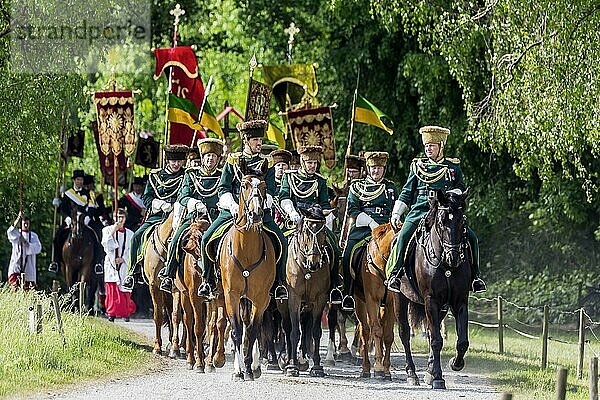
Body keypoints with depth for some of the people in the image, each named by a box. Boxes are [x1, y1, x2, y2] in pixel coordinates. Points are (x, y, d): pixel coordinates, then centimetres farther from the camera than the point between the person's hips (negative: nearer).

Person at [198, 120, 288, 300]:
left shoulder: (267, 163, 9)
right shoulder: (232, 161, 8)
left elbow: (270, 191, 2)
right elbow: (223, 189, 3)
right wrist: (232, 206, -14)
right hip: (232, 211, 0)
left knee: (280, 241, -22)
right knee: (208, 239, -17)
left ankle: (279, 282, -7)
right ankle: (208, 281, 0)